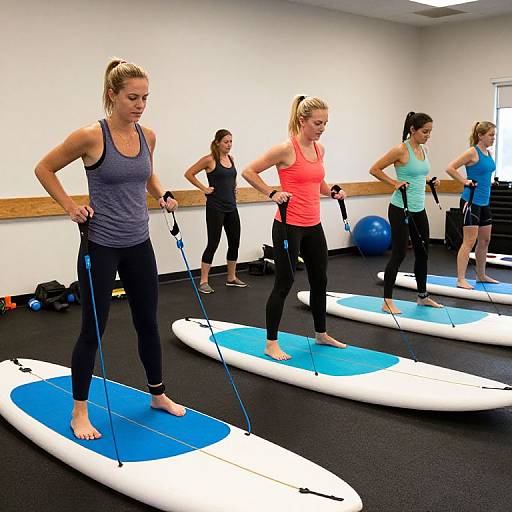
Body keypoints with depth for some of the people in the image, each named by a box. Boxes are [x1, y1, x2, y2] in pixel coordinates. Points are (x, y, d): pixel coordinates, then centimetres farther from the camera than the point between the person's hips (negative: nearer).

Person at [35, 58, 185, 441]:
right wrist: (70, 206, -11)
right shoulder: (91, 136, -14)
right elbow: (44, 169, -3)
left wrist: (162, 194, 5)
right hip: (101, 246, -5)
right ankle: (80, 412, 19)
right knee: (93, 330, 3)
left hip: (139, 244, 6)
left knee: (148, 322, 15)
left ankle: (158, 395, 33)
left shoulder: (147, 136, 2)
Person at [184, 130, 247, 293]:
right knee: (213, 244, -5)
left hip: (231, 207, 7)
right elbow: (189, 174, -8)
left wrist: (234, 187, 12)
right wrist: (204, 188, -10)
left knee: (234, 242, 9)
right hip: (215, 208, -7)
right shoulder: (210, 160, -10)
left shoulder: (231, 159, 9)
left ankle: (231, 278, 23)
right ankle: (203, 281, 3)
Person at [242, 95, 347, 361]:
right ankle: (271, 343, 12)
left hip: (313, 226, 8)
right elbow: (249, 172, -9)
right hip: (289, 226, -8)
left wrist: (333, 192, 7)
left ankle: (321, 333, 35)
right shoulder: (286, 149, -14)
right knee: (284, 284, 0)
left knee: (320, 281, 17)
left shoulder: (319, 149, 8)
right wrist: (272, 193, -16)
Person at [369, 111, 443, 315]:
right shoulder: (401, 150, -14)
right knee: (399, 254, -5)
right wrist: (395, 183, -14)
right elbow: (374, 169, -10)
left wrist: (430, 180, 10)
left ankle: (422, 296, 28)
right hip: (400, 209, -8)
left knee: (422, 252, 14)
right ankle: (387, 301, 4)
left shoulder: (423, 149, 9)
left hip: (419, 209, 8)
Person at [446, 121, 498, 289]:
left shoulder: (488, 153, 11)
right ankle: (461, 280, -7)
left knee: (485, 240, 15)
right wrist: (466, 182, -16)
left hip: (484, 202, 9)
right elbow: (450, 168, -16)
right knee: (469, 241, -10)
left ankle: (481, 275, 28)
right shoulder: (472, 152, -12)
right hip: (471, 201, -9)